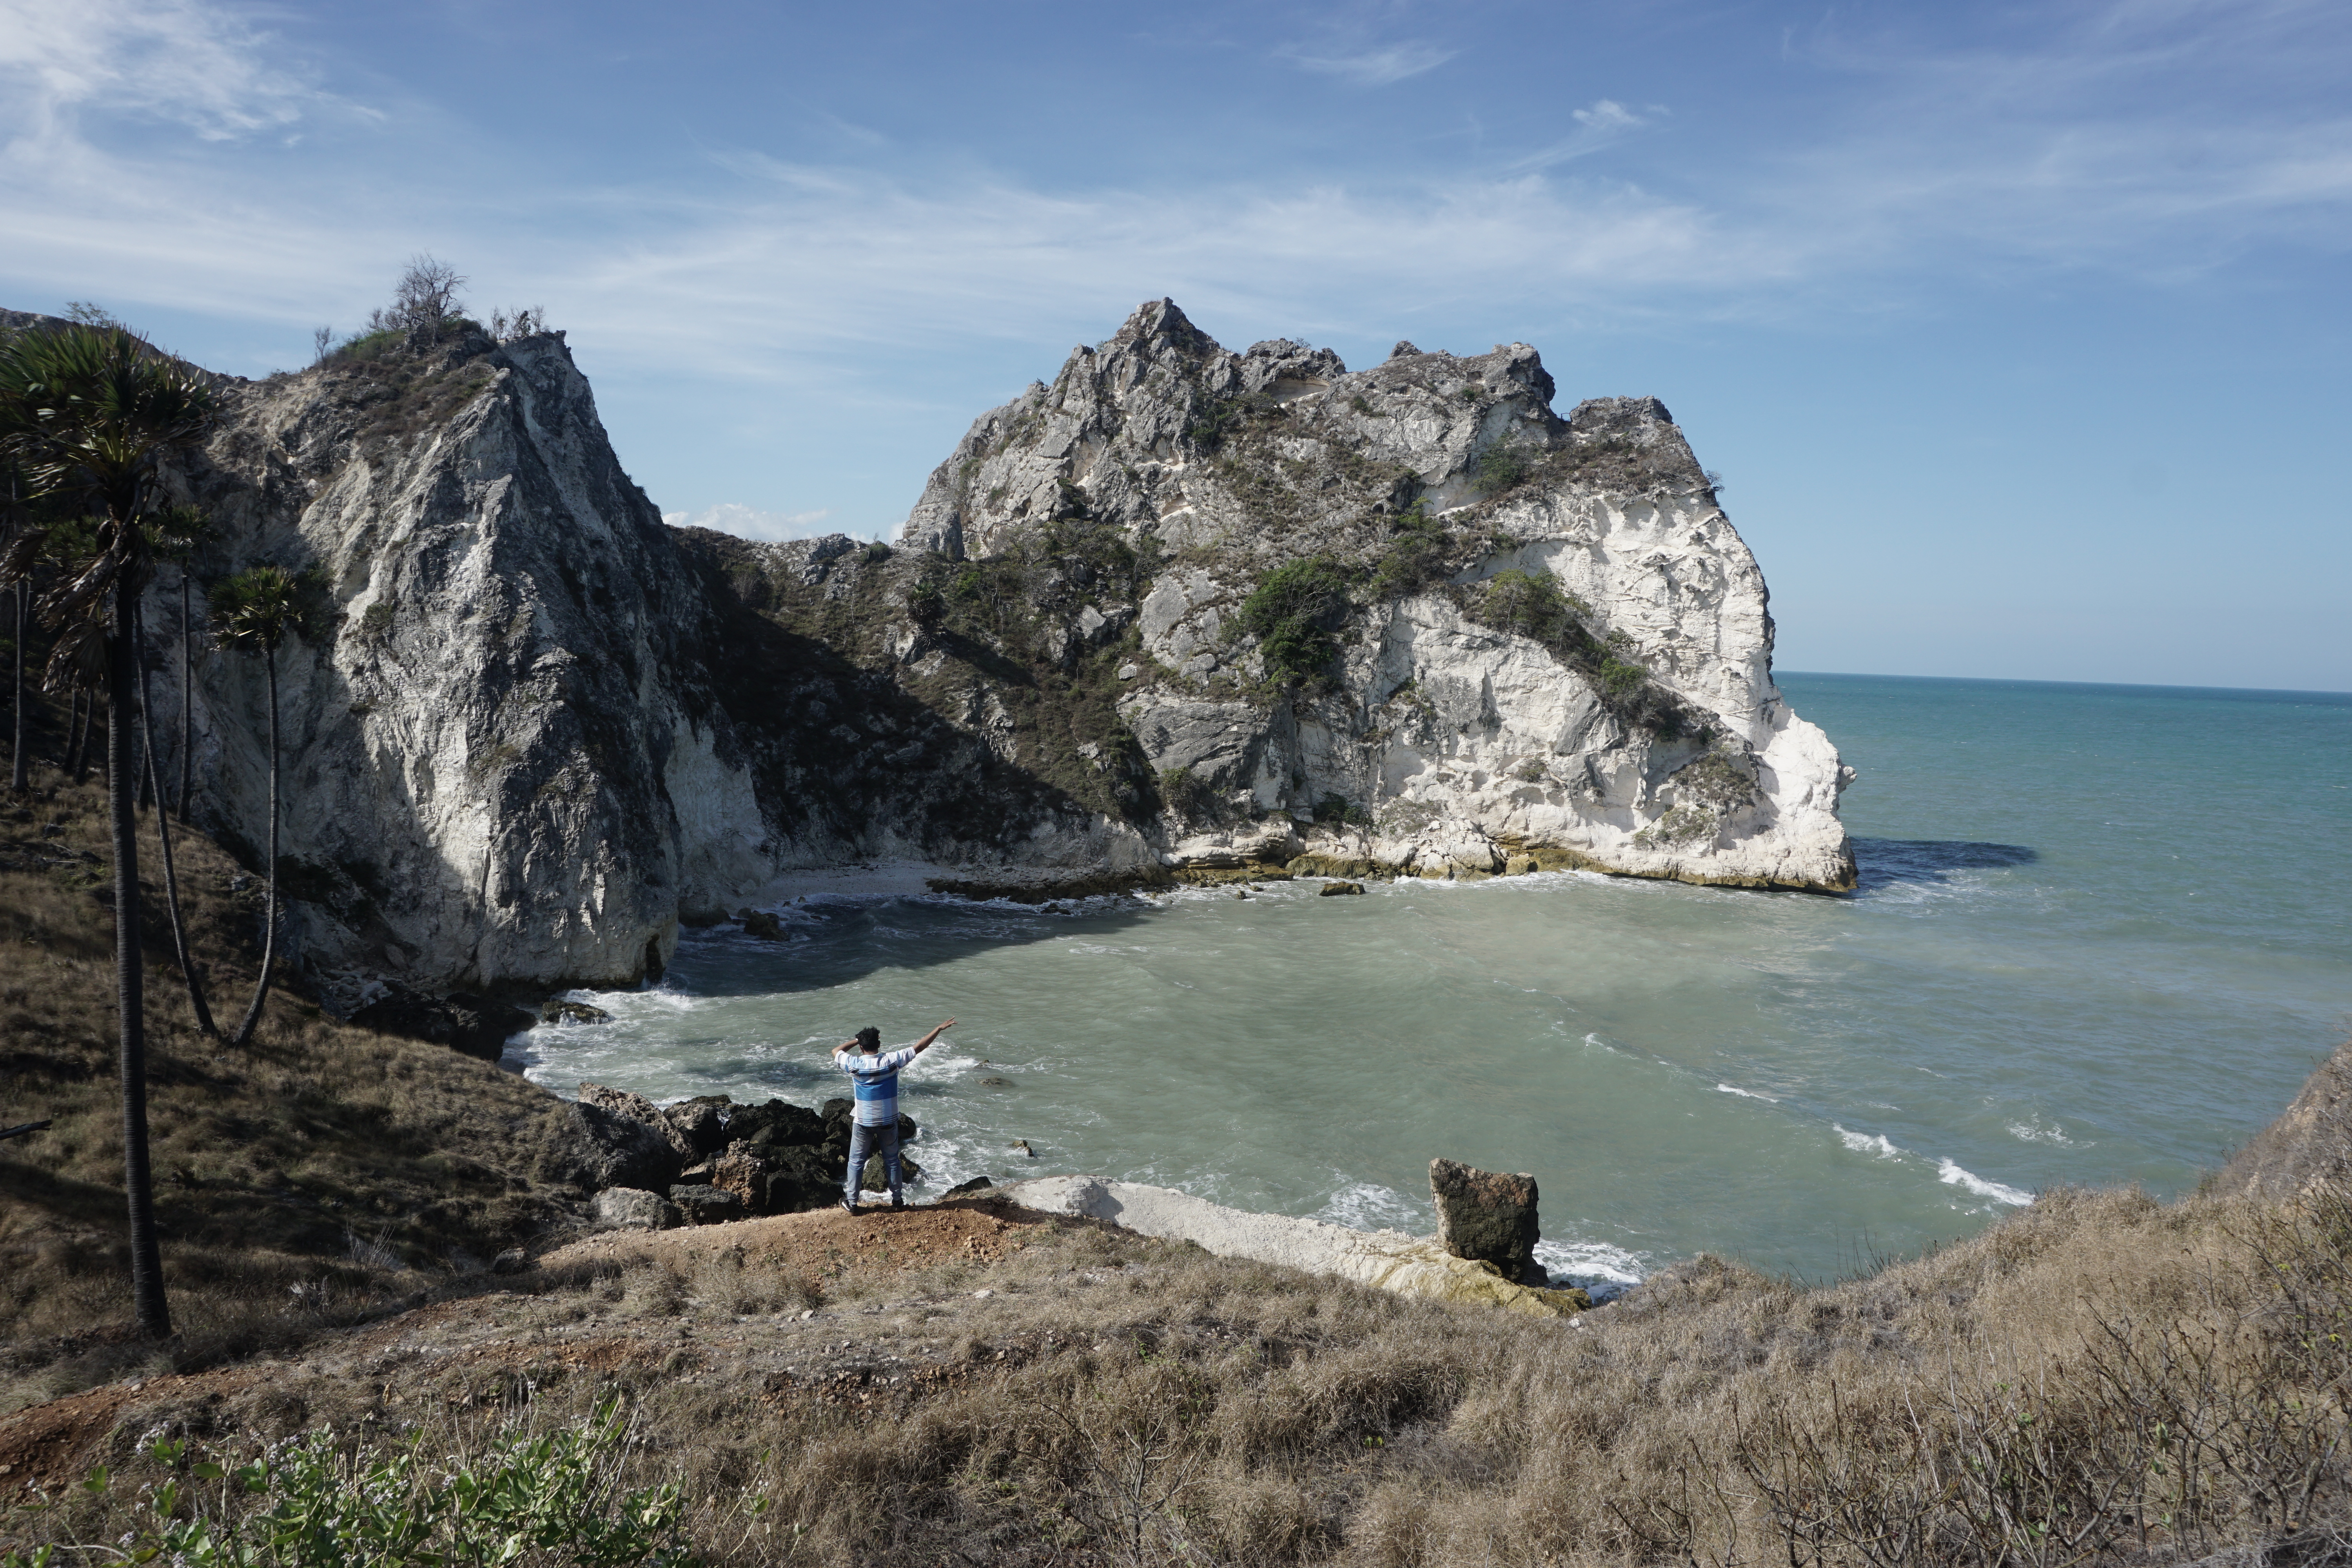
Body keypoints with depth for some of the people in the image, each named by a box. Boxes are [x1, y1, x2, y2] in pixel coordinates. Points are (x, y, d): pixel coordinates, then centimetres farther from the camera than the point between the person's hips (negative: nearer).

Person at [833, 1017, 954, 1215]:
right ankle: (898, 1199, 23)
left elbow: (836, 1051, 3)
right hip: (888, 1122, 1)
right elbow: (919, 1047, -7)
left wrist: (858, 1040, 8)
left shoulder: (855, 1065, -16)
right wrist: (940, 1029, -1)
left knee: (856, 1162, 11)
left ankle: (851, 1203, 16)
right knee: (892, 1160, 15)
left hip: (863, 1123, -1)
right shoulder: (891, 1060, -14)